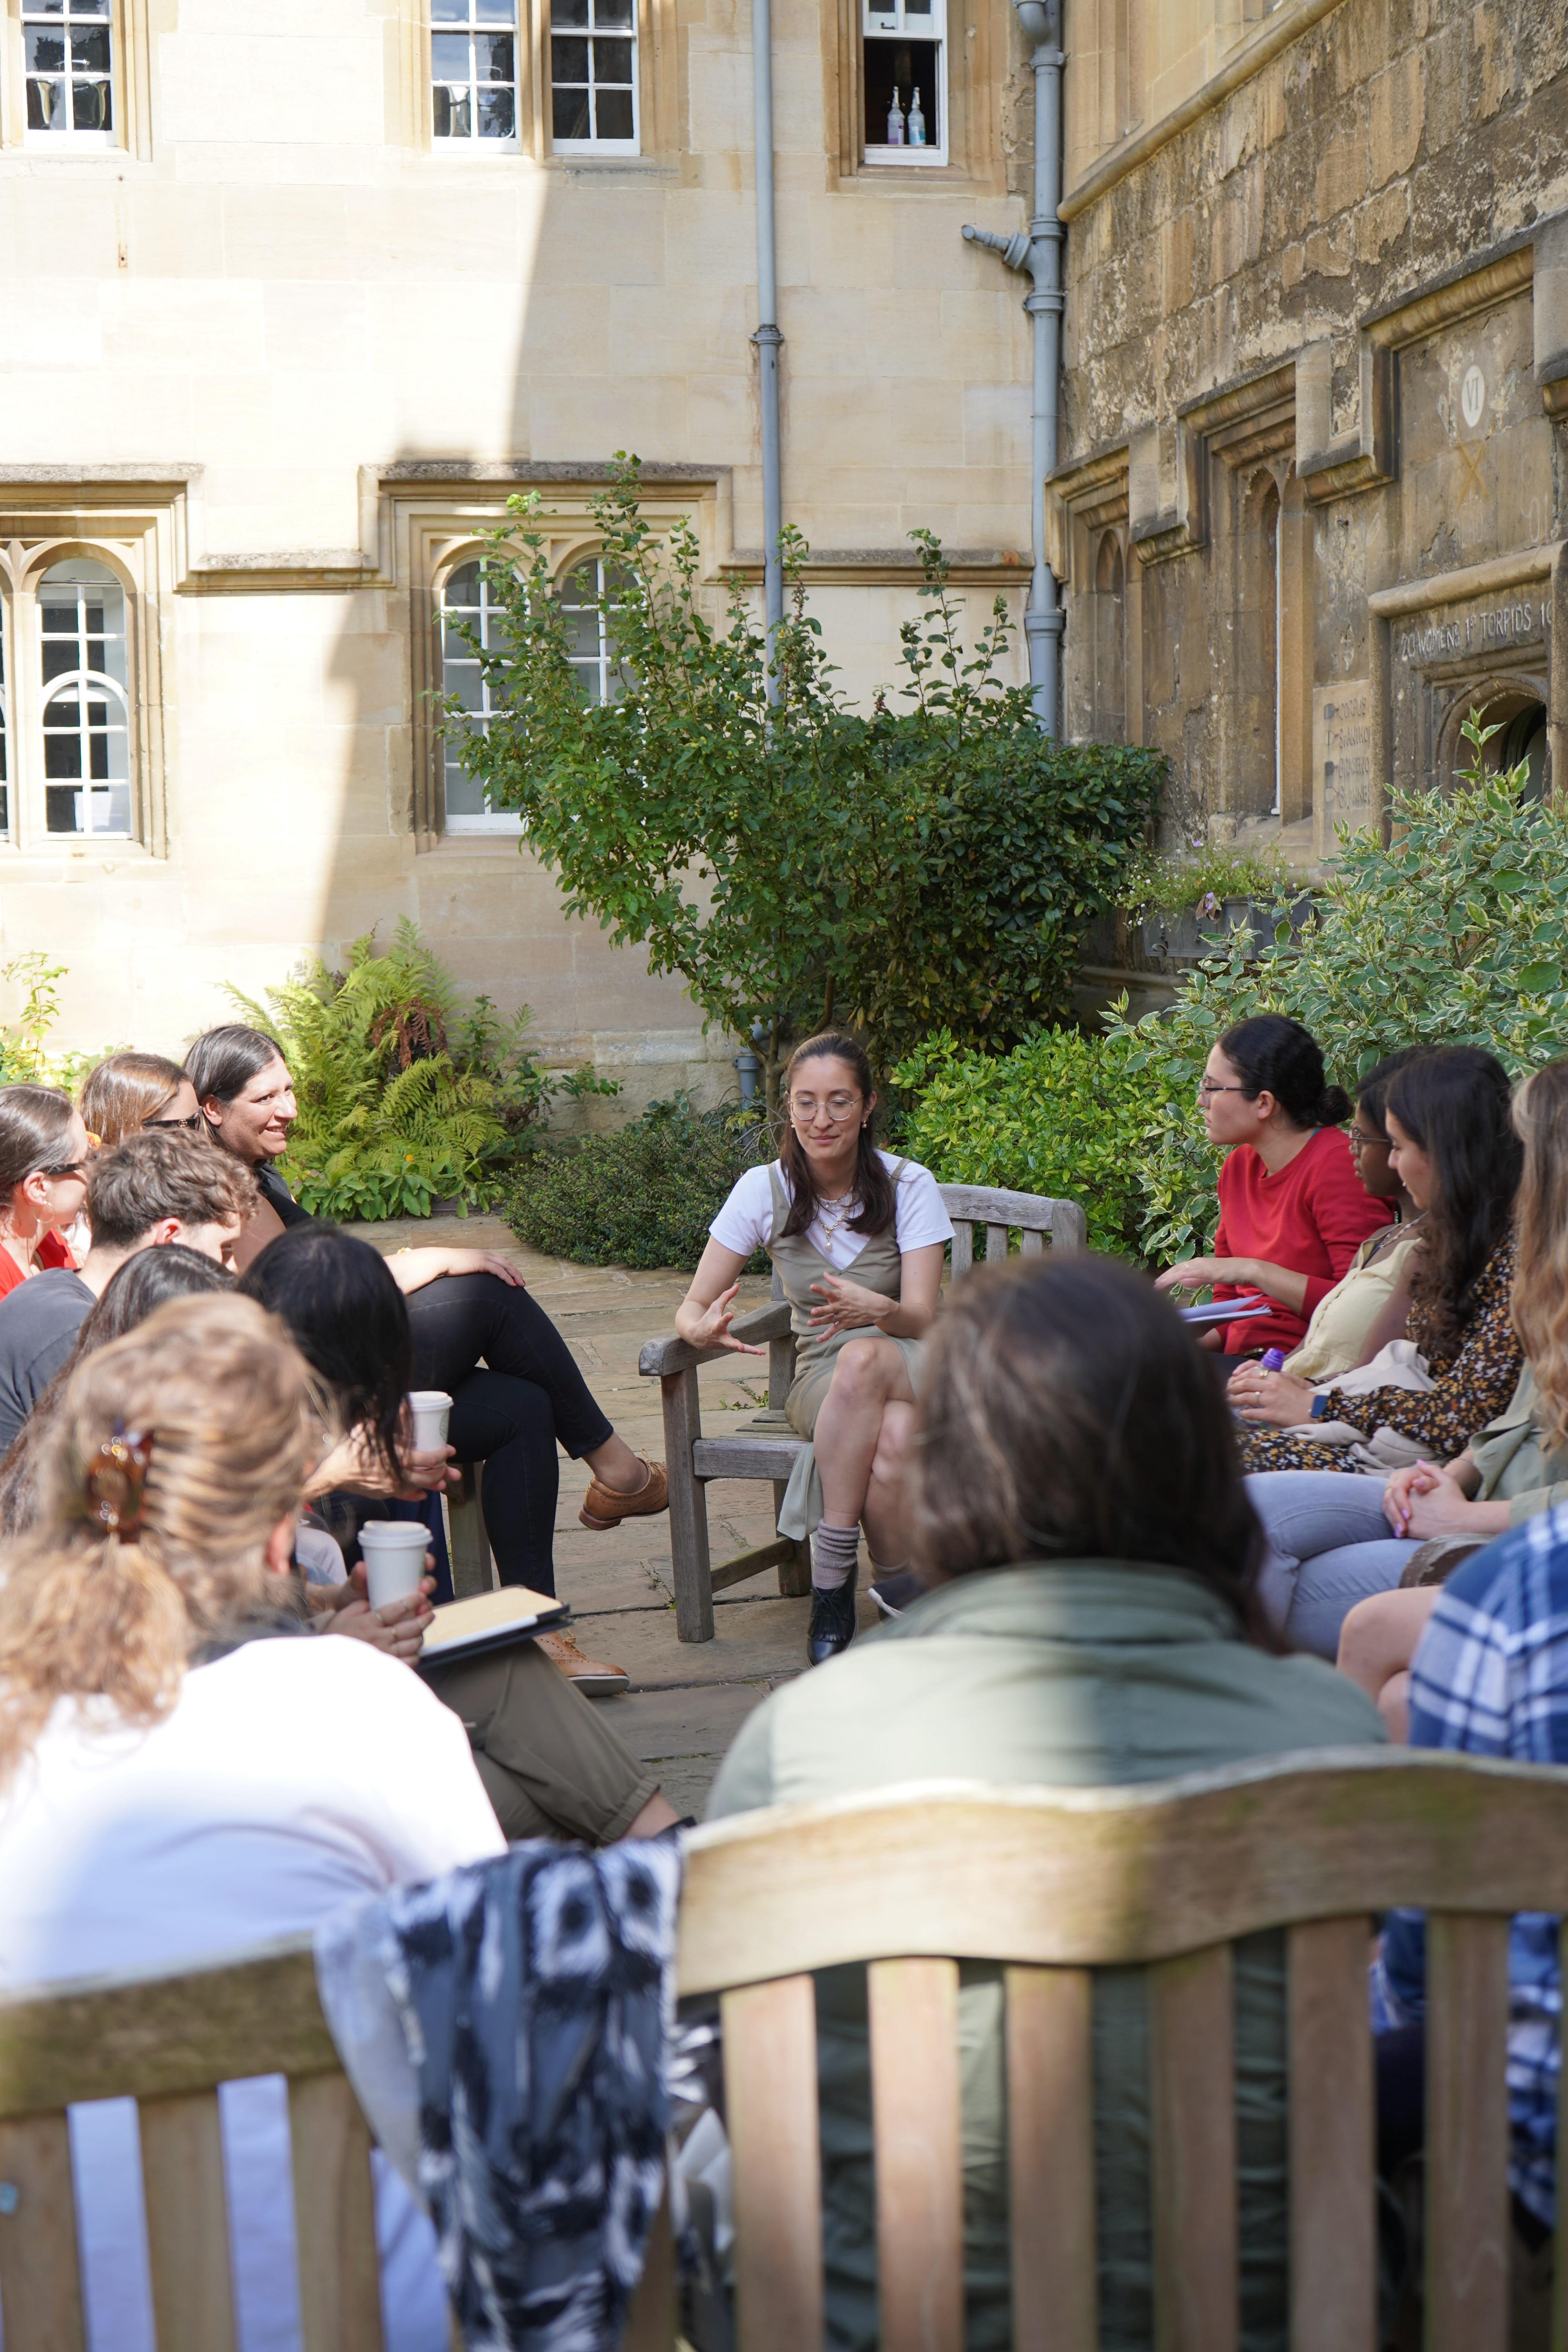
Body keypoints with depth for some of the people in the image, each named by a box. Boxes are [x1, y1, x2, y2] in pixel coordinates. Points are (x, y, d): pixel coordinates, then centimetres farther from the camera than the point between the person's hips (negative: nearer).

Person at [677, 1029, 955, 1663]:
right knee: (893, 1443, -38)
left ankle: (831, 1581, -31)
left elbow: (924, 1317, -13)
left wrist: (877, 1311, -38)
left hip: (915, 1371, 0)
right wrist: (706, 1329, -28)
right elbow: (690, 1309, -1)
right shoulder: (765, 1190, -2)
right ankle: (903, 1598, -19)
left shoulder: (908, 1185, -5)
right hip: (821, 1380, 0)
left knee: (863, 1360, -40)